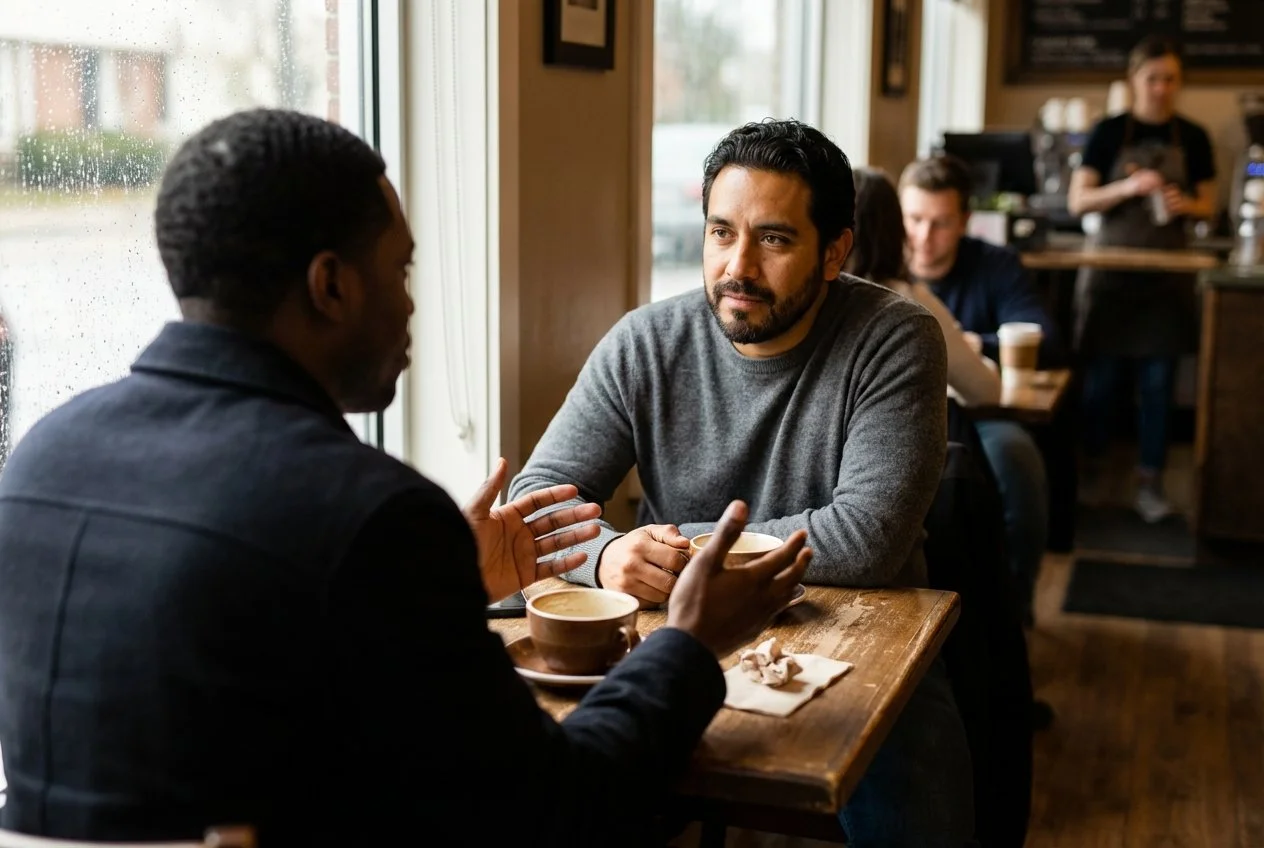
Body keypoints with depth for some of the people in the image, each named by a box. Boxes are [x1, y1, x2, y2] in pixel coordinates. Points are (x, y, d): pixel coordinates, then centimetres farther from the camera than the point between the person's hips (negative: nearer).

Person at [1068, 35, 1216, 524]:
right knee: (1101, 377, 3)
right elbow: (1077, 201, -6)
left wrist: (1185, 204, -12)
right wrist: (1128, 187, -21)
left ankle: (1150, 485, 11)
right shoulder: (1109, 133, -1)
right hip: (1111, 271, -1)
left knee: (1157, 383, 3)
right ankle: (1092, 474, 18)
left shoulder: (1192, 138, 5)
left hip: (1166, 277, 2)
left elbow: (1208, 205, 10)